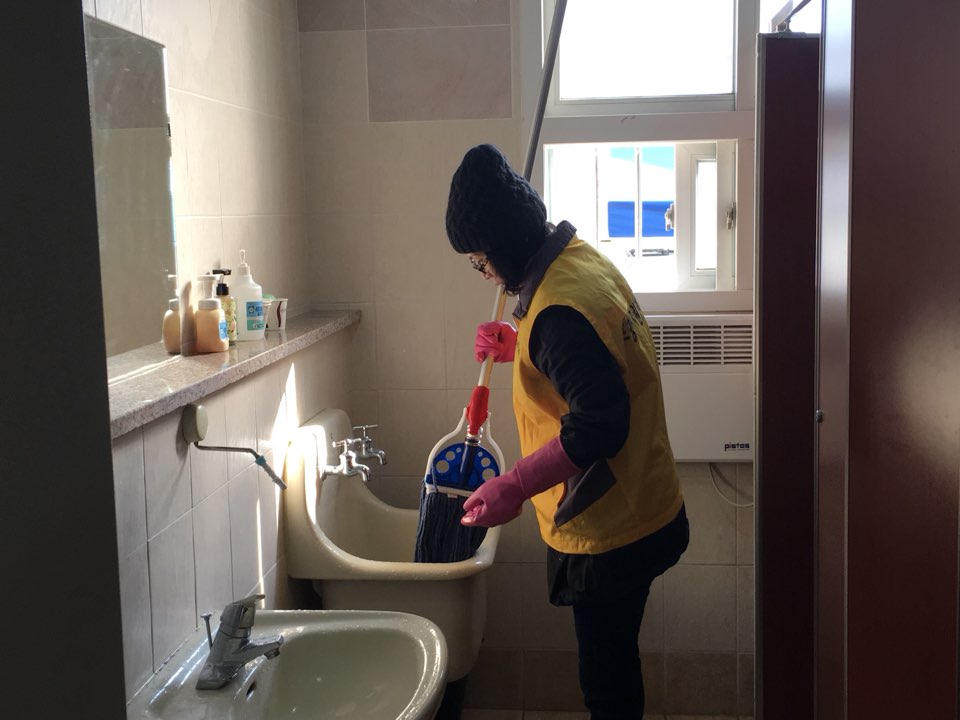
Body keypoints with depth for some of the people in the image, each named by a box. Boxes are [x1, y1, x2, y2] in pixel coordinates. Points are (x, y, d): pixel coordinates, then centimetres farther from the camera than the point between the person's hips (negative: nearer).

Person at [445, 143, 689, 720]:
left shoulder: (559, 311, -29)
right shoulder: (582, 257, 2)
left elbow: (598, 425, -30)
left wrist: (515, 488, -25)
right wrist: (519, 348, 14)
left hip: (611, 530, -10)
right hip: (643, 506, 10)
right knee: (611, 657, 26)